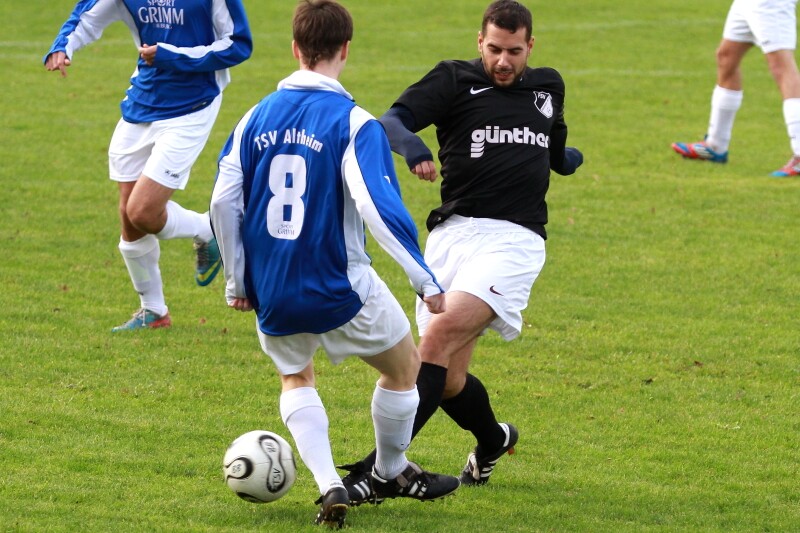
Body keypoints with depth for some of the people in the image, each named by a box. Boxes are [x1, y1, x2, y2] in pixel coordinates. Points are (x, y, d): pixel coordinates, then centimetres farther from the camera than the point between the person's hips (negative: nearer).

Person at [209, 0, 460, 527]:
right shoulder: (353, 123, -13)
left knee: (296, 378, 29)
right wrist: (425, 279, -14)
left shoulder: (257, 118, 2)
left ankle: (329, 485, 9)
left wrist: (238, 281, 13)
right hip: (340, 290, -5)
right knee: (405, 366, 21)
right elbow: (380, 208, -21)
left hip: (272, 293, 5)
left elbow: (224, 202, 2)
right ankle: (391, 473, 38)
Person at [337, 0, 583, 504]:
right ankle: (493, 440, 40)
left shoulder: (548, 87, 17)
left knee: (438, 339, -22)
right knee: (449, 381, 5)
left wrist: (570, 157, 25)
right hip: (454, 232, 1)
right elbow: (391, 121, -14)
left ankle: (374, 471, -24)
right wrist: (410, 144, -29)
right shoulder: (455, 80, 5)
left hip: (514, 239, -1)